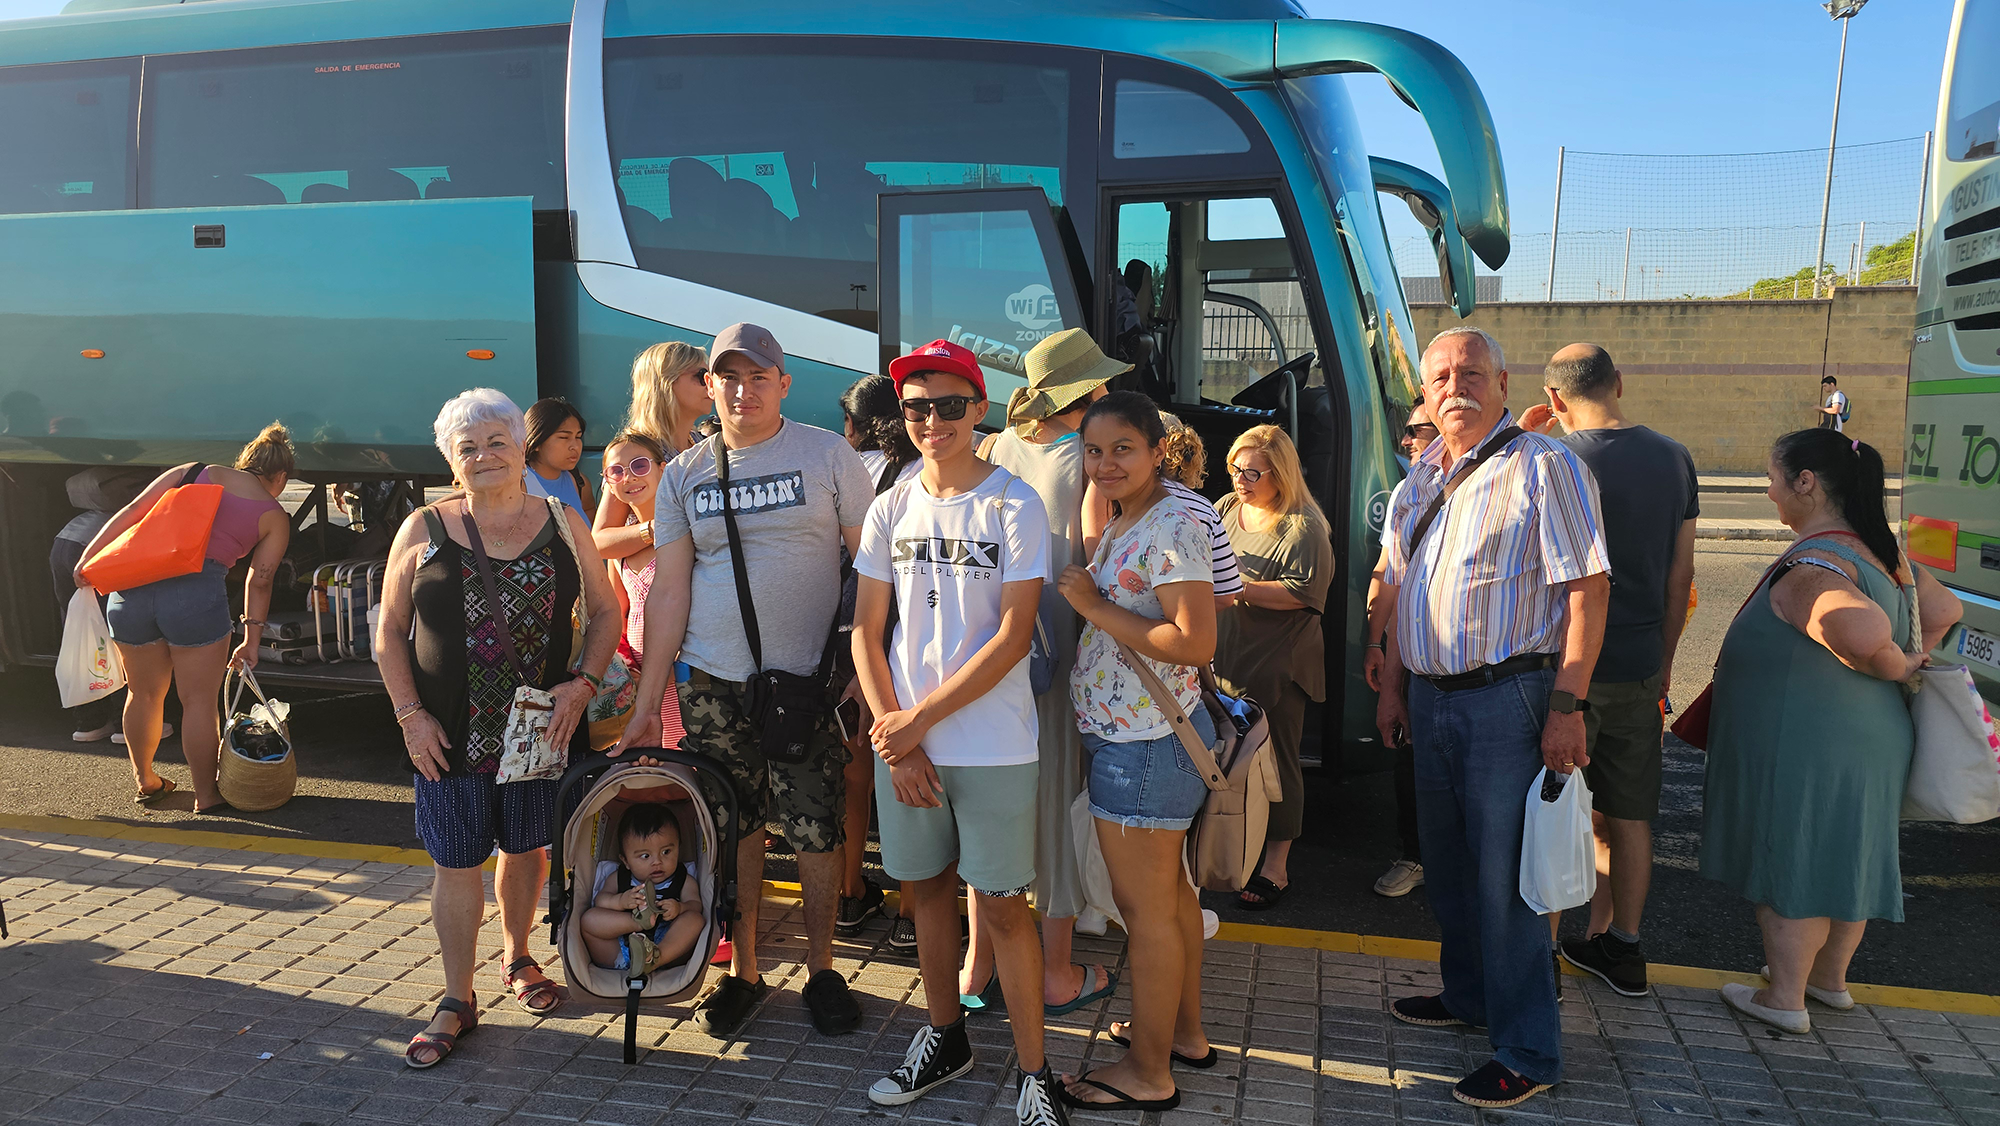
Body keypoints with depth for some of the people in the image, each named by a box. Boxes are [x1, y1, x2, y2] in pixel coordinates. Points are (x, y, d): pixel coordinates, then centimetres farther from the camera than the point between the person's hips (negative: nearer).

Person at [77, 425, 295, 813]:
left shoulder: (192, 473, 18)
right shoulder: (274, 516, 11)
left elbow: (129, 513, 10)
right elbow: (259, 583, 8)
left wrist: (88, 558, 11)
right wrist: (252, 641, 13)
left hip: (131, 587, 4)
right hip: (196, 591, -4)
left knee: (144, 694, 20)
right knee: (200, 701, 7)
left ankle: (144, 781, 38)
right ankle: (206, 796, 15)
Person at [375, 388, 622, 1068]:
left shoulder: (563, 525, 3)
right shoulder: (423, 532, 1)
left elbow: (605, 612, 6)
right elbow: (390, 634, 4)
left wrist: (583, 683, -8)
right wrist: (410, 714, -5)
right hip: (450, 734, -1)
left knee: (527, 847, 14)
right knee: (456, 863, 4)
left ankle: (517, 957, 39)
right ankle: (457, 1003, 18)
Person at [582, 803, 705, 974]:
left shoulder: (684, 880, 18)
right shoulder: (618, 878, 21)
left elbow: (695, 904, 1)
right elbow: (600, 899, 6)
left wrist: (679, 908, -23)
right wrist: (621, 901, -17)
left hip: (668, 945, -1)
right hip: (618, 952, 1)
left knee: (694, 919, -26)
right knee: (589, 917, -13)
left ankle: (656, 958, -47)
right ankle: (639, 920, -30)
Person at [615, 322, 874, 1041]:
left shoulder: (827, 455, -1)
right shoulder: (684, 474, 7)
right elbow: (670, 591, 8)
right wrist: (647, 700, 6)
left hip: (807, 681, -2)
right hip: (712, 683, 2)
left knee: (815, 830, 2)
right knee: (733, 830, 9)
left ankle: (822, 970, 20)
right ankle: (742, 971, 26)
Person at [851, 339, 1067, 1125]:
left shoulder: (1015, 507, -8)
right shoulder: (891, 509, 4)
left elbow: (1013, 636, -13)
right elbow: (867, 633, 6)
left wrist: (919, 719, -14)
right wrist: (895, 739, -5)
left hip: (992, 748, -4)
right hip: (903, 743, 4)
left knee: (1002, 907, 3)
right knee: (928, 888, 15)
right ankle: (945, 1039, 34)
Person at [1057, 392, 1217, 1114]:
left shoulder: (1172, 526, -19)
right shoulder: (1123, 525, 12)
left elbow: (1196, 644, -28)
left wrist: (1095, 607, -22)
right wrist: (1089, 601, 5)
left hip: (1144, 745, -10)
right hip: (1148, 737, 10)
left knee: (1145, 906, 2)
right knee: (1167, 891, 21)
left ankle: (1148, 1073, 17)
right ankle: (1184, 1031, 37)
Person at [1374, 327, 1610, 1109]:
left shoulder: (1542, 466, -10)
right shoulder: (1420, 479, 12)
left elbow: (1587, 589, -14)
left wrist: (1567, 706, -19)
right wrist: (1391, 687, 15)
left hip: (1508, 699, -7)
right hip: (1432, 699, 7)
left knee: (1505, 876, -1)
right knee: (1446, 863, 18)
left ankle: (1527, 1053, 12)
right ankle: (1469, 996, 38)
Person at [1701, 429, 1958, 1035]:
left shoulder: (1808, 568, -24)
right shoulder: (1883, 553, 7)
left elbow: (1863, 629, -41)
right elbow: (1944, 609, 20)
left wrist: (1893, 667, -20)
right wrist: (1909, 664, 14)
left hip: (1803, 749, -9)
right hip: (1867, 740, 9)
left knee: (1790, 862, 4)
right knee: (1842, 858, 21)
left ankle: (1784, 998, 15)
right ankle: (1830, 977, 37)